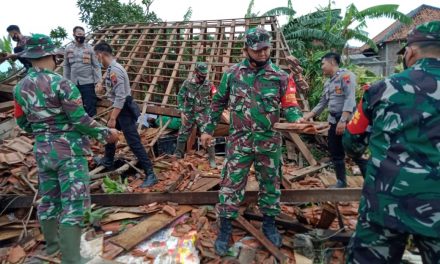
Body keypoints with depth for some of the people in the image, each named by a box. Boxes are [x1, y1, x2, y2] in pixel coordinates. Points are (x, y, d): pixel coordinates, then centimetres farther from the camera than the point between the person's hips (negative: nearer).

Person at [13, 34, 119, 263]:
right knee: (72, 205, -3)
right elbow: (80, 120, -18)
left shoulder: (20, 87, 5)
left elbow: (23, 123, 14)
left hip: (42, 150, 7)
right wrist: (105, 133, -6)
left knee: (48, 199, 21)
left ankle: (52, 243, 40)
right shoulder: (60, 83, -16)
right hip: (69, 150, -7)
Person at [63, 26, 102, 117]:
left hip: (88, 83, -3)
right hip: (73, 83, 3)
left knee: (90, 107, 0)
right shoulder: (68, 49, 4)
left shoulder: (89, 48, -3)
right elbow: (66, 66, 9)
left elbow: (96, 66, -3)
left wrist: (98, 81, -11)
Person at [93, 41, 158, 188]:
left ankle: (150, 174, -8)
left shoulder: (115, 71, -22)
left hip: (124, 109, -11)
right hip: (119, 108, 11)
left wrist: (113, 118, -25)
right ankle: (108, 161, 46)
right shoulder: (112, 68, 9)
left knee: (133, 142, -11)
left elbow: (120, 97, -26)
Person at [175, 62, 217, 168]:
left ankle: (212, 159, 6)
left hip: (203, 115, -1)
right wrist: (182, 112, -8)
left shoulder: (209, 84, -6)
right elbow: (180, 97, -1)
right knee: (182, 135, 12)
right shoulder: (187, 83, -5)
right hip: (189, 114, 2)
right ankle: (178, 155, 31)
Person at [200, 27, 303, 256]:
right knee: (231, 183, 3)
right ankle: (225, 228, 19)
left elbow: (289, 105, 0)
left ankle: (269, 224, 35)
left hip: (269, 140, 1)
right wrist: (208, 129, 9)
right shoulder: (232, 73, 0)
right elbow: (218, 102, 8)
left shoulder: (280, 76, -1)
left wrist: (299, 120, -21)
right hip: (239, 140, -1)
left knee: (270, 183, 14)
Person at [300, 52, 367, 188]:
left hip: (347, 121, -8)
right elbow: (322, 103, 20)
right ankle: (341, 181, 25)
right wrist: (308, 116, 12)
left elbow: (349, 99, -18)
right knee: (336, 154, 12)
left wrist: (343, 120, -26)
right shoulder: (328, 83, 16)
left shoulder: (346, 75, -8)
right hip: (333, 122, 8)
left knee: (356, 154, -5)